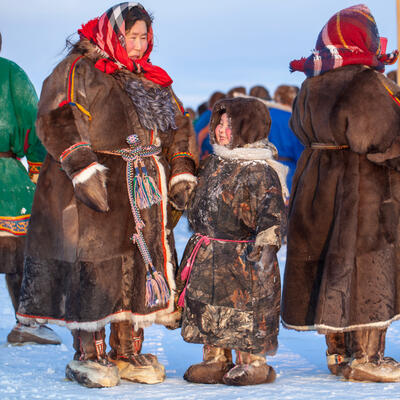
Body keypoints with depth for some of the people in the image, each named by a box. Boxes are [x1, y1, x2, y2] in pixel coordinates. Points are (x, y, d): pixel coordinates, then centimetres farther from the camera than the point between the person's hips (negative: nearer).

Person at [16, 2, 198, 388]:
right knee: (93, 267, -8)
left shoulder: (153, 81, 20)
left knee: (141, 265, 4)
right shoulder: (78, 71, -2)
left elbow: (179, 129, 25)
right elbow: (56, 122, -13)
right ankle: (88, 356, 2)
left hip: (145, 196, 6)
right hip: (95, 186, -6)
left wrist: (182, 175, 13)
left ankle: (128, 353, 13)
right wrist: (83, 168, -22)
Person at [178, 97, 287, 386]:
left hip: (242, 256, -8)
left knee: (246, 310, -3)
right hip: (207, 259, 8)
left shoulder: (259, 170, -14)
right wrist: (199, 236, 26)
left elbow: (272, 210, -22)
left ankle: (253, 363, 10)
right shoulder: (212, 165, 11)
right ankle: (216, 360, 22)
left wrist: (266, 243, -33)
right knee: (209, 308, 11)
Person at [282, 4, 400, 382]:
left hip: (317, 182, 8)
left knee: (329, 265, 13)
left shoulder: (311, 85, 7)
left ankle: (338, 352, 21)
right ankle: (364, 357, 2)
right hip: (364, 191, -8)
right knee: (368, 268, 0)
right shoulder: (368, 85, -18)